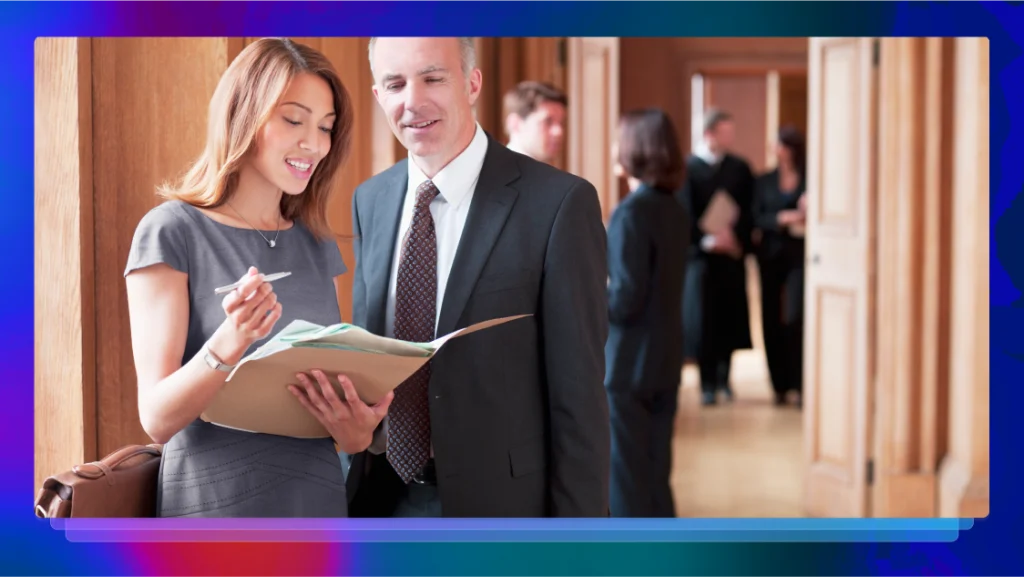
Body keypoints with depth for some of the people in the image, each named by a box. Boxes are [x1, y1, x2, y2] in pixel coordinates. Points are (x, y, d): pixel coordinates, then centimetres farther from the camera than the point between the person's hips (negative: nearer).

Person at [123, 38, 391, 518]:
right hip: (215, 501, -5)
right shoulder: (172, 232, -8)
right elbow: (157, 419, -12)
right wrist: (228, 345, -29)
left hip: (319, 493, 5)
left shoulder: (318, 244, 8)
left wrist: (355, 430, -7)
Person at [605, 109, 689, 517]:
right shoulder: (674, 211, 8)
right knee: (654, 479, 14)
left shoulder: (632, 212, -17)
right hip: (664, 361, 8)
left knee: (626, 484, 1)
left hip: (627, 363, -8)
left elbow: (625, 301, -20)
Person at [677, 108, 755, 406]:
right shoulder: (687, 168, -3)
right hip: (700, 255, -3)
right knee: (702, 319, -2)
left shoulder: (740, 168, 7)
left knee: (730, 317, 6)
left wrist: (737, 240, -11)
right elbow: (684, 214, -9)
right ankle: (708, 384, 6)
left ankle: (723, 377, 21)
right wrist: (707, 239, -20)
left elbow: (749, 211, 5)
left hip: (732, 255, 3)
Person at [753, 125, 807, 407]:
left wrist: (808, 214, -18)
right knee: (771, 319, 3)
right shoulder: (765, 181, 9)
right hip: (770, 255, 3)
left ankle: (800, 384, -7)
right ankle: (780, 385, 12)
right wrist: (782, 218, -15)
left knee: (795, 318, -12)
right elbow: (757, 218, 1)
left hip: (799, 255, -3)